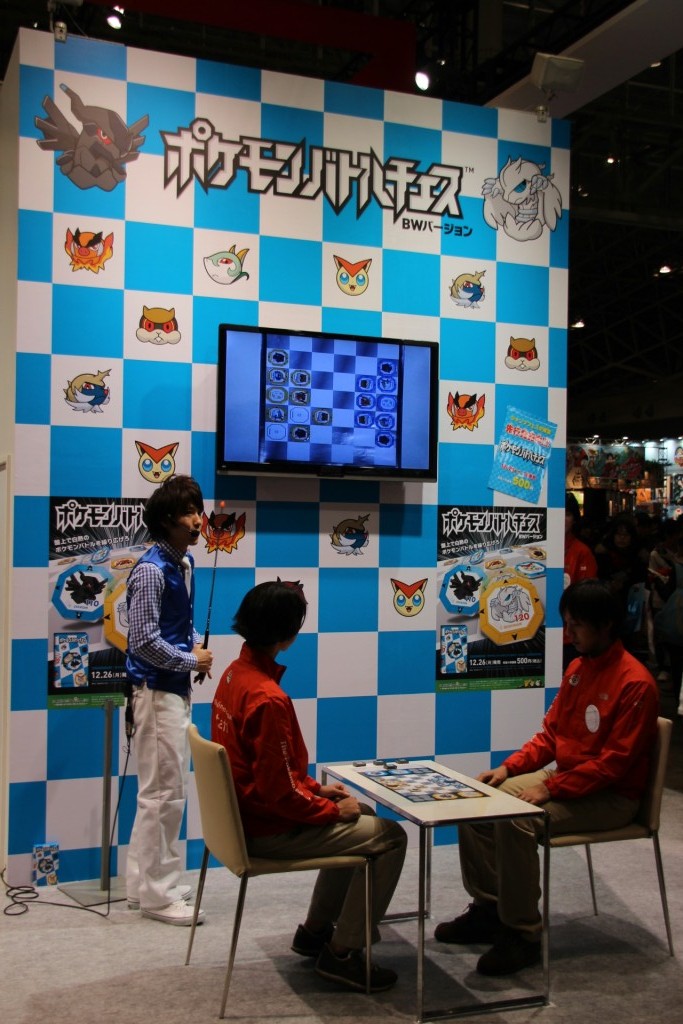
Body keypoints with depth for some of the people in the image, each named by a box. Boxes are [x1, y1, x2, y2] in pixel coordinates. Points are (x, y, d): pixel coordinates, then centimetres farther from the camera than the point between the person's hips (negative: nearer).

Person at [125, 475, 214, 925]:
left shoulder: (186, 564, 9)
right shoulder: (151, 570, -18)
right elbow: (144, 641, -22)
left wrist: (196, 644, 4)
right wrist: (191, 661, -12)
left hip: (176, 689, 10)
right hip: (157, 691, -10)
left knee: (163, 791, 16)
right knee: (164, 793, -3)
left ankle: (144, 883, 28)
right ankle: (158, 895, 9)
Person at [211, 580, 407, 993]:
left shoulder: (235, 673, 2)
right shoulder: (268, 698, -28)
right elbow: (277, 792, -26)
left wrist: (316, 788, 9)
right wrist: (332, 809, -12)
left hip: (247, 814, 10)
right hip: (269, 830, -10)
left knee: (361, 816, 25)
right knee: (389, 836, -3)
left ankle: (316, 930, 31)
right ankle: (343, 953, 5)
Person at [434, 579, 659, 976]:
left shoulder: (634, 682, -19)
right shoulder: (578, 668, 7)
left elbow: (614, 762, -22)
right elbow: (551, 732, 13)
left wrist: (551, 788, -26)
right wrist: (510, 767, -1)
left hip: (609, 796, -9)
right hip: (563, 777, 9)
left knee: (516, 821, -29)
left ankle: (522, 934, -15)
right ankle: (487, 909, 7)